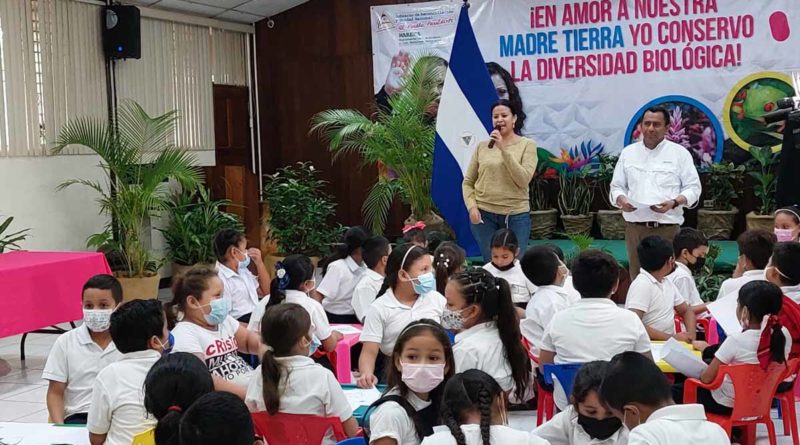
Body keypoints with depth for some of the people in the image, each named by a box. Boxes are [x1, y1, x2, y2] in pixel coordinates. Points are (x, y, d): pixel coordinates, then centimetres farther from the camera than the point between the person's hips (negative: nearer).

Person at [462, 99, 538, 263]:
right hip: (483, 215, 2)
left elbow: (523, 179, -14)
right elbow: (468, 182, 10)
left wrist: (503, 149, -17)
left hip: (516, 215, -2)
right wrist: (472, 207, -6)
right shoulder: (482, 146, 6)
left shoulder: (527, 145, 0)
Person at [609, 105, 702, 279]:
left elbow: (693, 187, 4)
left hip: (667, 227, -2)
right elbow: (616, 186, 15)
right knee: (637, 277, 1)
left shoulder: (680, 153, 5)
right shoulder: (628, 152, 12)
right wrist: (621, 200, -7)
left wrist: (674, 202, -13)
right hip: (635, 226, 2)